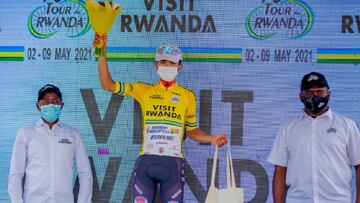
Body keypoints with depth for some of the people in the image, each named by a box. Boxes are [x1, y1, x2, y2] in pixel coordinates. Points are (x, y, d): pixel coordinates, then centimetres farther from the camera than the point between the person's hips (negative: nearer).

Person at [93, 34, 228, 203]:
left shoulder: (188, 96, 9)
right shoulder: (144, 90, 9)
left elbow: (191, 130, 13)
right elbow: (108, 84, 6)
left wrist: (212, 139, -4)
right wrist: (102, 54, -3)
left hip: (173, 163, 0)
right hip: (146, 161, 0)